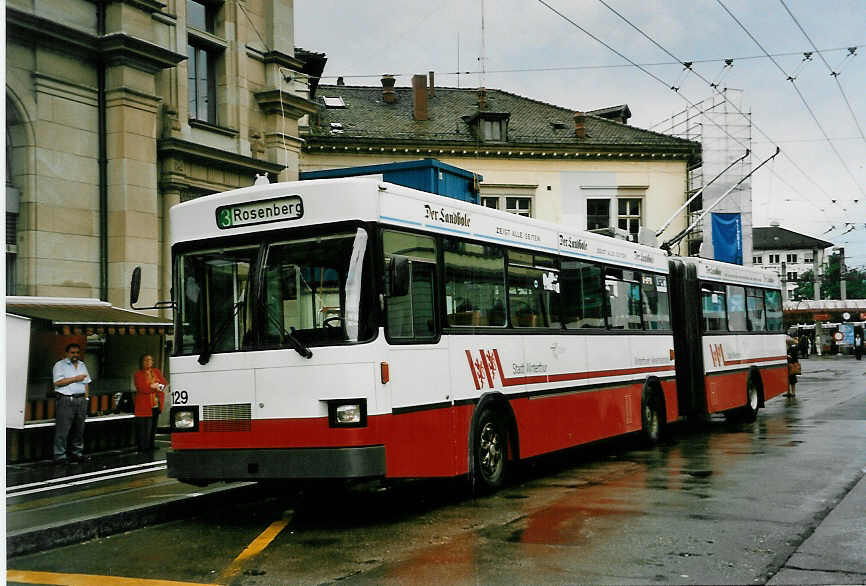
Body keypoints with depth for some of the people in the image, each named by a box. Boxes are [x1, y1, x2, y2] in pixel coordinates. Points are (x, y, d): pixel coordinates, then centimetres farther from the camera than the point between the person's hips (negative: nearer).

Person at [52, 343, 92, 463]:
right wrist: (75, 378, -11)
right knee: (62, 430, -9)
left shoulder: (82, 365, 19)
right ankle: (59, 455, -6)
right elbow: (58, 382, -11)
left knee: (79, 429, 8)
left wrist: (86, 398, 13)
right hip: (66, 400, -6)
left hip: (81, 400, 6)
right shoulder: (60, 365, 0)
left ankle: (77, 453, 15)